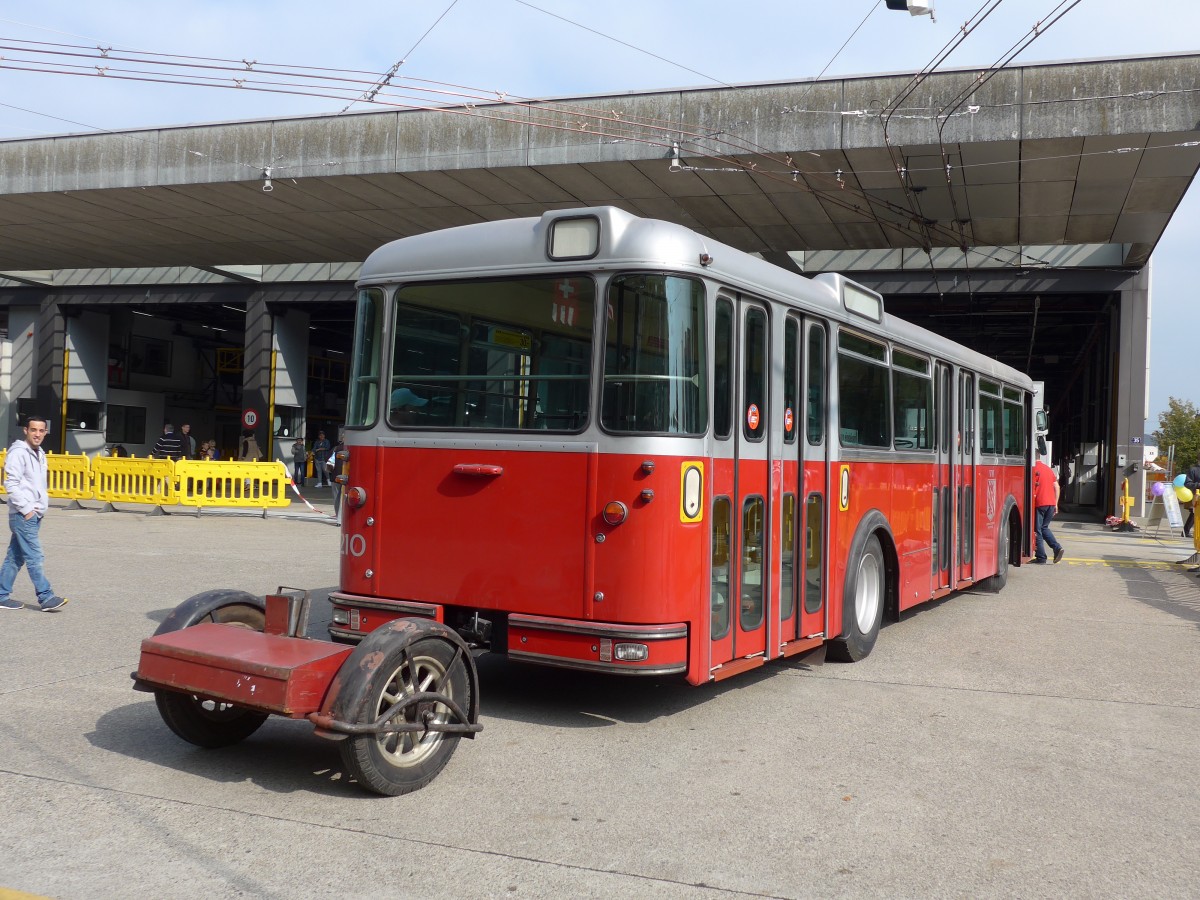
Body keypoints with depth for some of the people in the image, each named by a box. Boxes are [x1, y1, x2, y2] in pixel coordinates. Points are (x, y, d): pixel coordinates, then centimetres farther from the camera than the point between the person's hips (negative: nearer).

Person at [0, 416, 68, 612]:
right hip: (23, 515, -9)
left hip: (35, 514, 9)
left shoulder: (39, 453, 16)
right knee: (35, 557, -8)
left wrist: (42, 505, 10)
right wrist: (26, 509, -16)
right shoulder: (18, 453, -11)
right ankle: (46, 597, -7)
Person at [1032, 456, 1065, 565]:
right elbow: (1056, 487, 15)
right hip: (1051, 503, 7)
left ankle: (1041, 558, 2)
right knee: (1044, 527, 22)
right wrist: (1056, 504, 18)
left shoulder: (1033, 469, -8)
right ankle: (1057, 547, 2)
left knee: (1037, 531, 2)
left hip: (1039, 504, -7)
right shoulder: (1048, 469, 15)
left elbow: (1032, 487, -14)